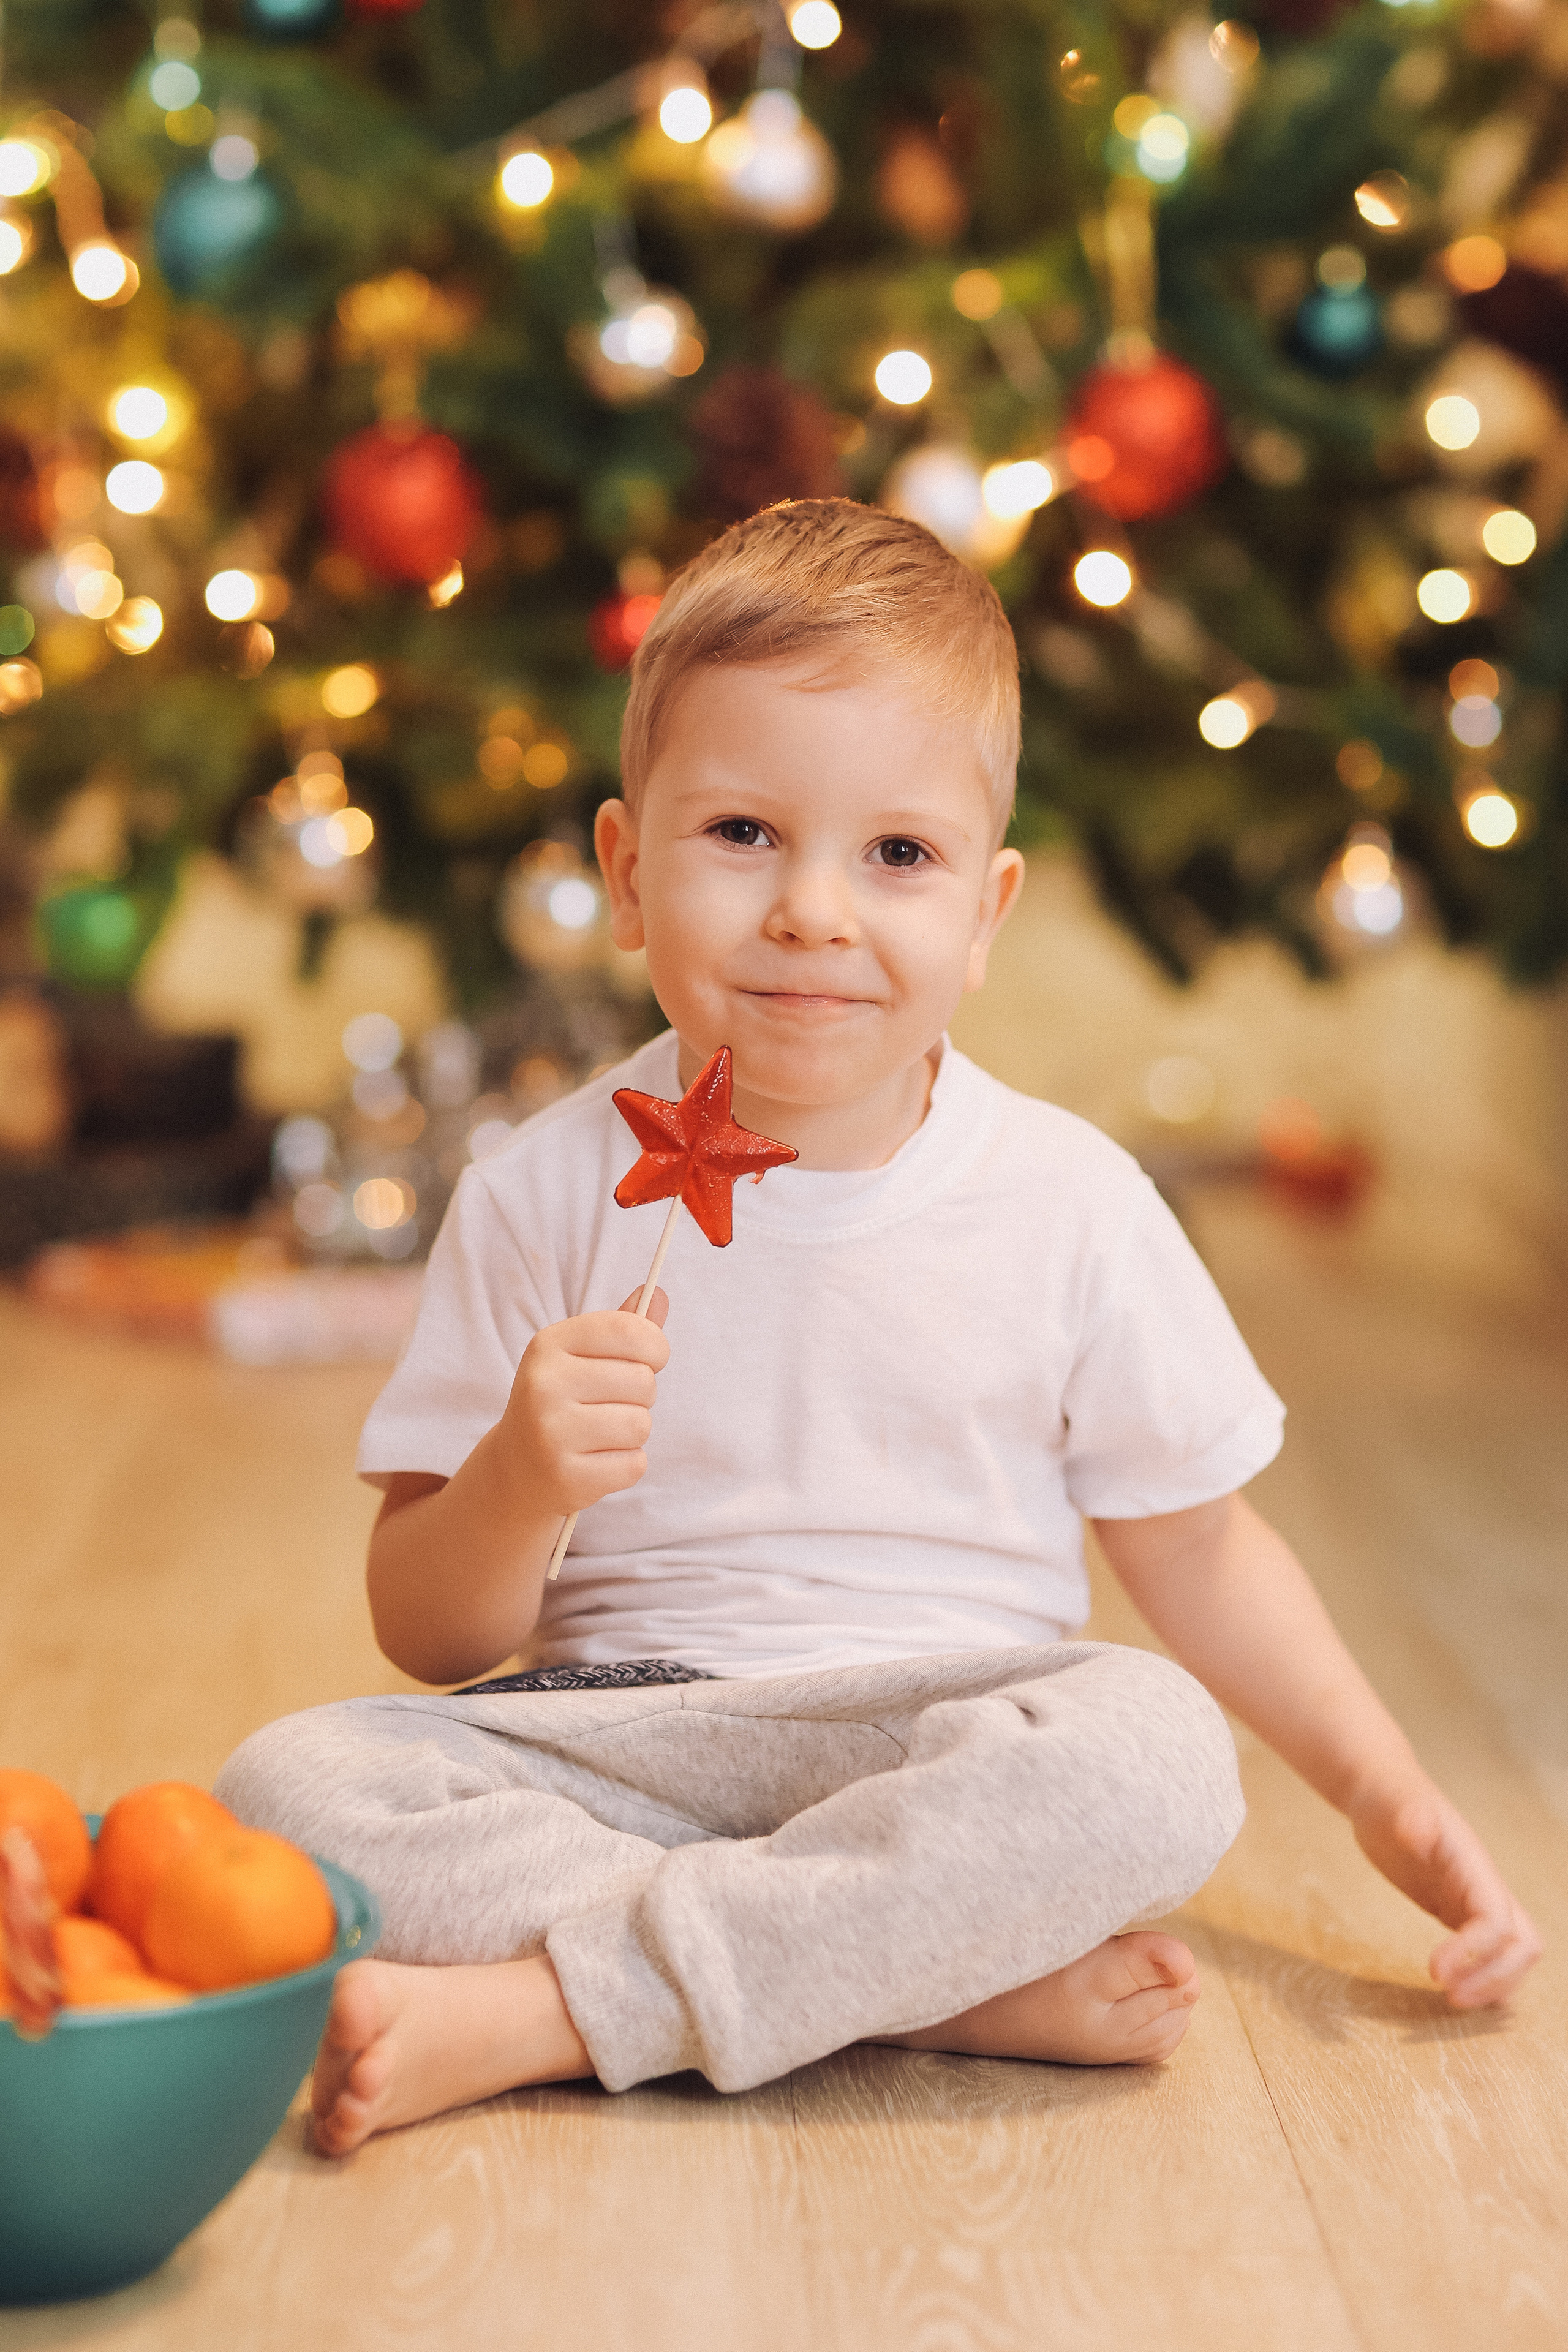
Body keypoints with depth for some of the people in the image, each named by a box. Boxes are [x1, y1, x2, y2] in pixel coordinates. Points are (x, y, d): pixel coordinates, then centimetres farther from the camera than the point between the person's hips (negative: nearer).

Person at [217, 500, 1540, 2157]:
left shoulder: (1070, 1203, 0)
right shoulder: (548, 1195, -2)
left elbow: (1192, 1546, 11)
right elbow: (429, 1637, 0)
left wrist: (1387, 1796, 1)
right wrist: (518, 1484, -21)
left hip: (940, 1745, 0)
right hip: (614, 1743, 1)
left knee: (1157, 1757, -32)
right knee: (287, 1787, -26)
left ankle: (532, 2011, -26)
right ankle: (958, 1978, -25)